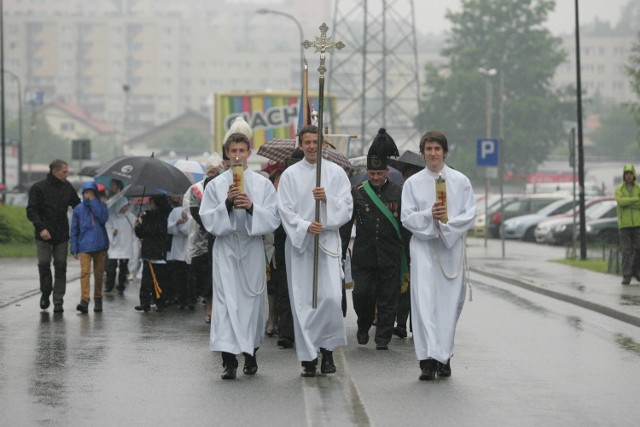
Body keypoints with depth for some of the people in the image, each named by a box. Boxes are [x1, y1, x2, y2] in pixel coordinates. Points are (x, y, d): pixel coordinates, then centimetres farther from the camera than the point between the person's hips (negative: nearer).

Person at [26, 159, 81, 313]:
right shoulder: (38, 188, -5)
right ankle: (45, 293, 19)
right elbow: (31, 211, -8)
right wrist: (41, 228, -20)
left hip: (62, 234, 3)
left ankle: (58, 301, 5)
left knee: (61, 266, 1)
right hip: (44, 234, -3)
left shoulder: (67, 187, 7)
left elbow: (77, 205, 20)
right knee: (44, 263, -5)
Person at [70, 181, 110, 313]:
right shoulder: (78, 209, 6)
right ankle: (84, 300, -24)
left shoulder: (101, 206, 6)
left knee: (98, 273, 8)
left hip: (99, 245, 1)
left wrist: (93, 202, -12)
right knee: (85, 272, -15)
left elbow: (103, 218, -15)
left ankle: (98, 299, 20)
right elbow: (74, 230, 9)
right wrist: (74, 249, 3)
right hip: (84, 246, -1)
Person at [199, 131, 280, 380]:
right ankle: (229, 360, -14)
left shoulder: (263, 184, 5)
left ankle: (251, 354, 22)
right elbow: (208, 221, 1)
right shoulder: (215, 185, 5)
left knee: (252, 300, 6)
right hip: (225, 249, -1)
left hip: (252, 249, 1)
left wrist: (252, 207, -16)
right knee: (226, 301, -10)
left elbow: (273, 219, 0)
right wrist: (226, 204, -14)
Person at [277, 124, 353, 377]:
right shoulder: (290, 175, 6)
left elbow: (347, 208, 3)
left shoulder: (336, 173, 8)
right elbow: (285, 211, 0)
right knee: (303, 301, -2)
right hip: (299, 243, 0)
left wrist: (327, 200, -14)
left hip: (328, 242, 0)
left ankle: (327, 350, 6)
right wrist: (305, 226, -16)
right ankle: (308, 357, 5)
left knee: (331, 297, -13)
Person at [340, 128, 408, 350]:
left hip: (390, 258, 0)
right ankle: (363, 328, 21)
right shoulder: (357, 194, 4)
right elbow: (345, 225, 5)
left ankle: (383, 338, 9)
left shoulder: (399, 194, 3)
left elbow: (406, 227, 5)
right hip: (363, 256, 0)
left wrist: (408, 257, 2)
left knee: (387, 299, 1)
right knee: (362, 294, -4)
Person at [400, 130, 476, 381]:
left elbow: (470, 215, 2)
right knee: (424, 302, -11)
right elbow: (407, 218, 2)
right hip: (423, 247, -1)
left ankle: (444, 357, 15)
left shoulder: (460, 181, 7)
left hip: (452, 248, 1)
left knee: (450, 302, 2)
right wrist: (429, 215, -16)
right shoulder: (413, 183, 7)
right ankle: (427, 360, -15)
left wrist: (448, 222, -15)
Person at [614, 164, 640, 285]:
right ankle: (626, 276, -4)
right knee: (626, 250, -5)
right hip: (624, 224, -1)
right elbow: (620, 202, -22)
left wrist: (627, 202, -19)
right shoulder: (618, 189, -2)